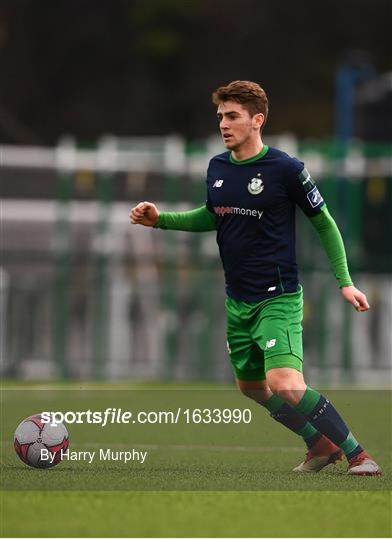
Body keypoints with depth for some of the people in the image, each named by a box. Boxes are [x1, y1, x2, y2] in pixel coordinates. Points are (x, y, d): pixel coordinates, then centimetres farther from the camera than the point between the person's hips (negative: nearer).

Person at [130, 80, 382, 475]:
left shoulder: (286, 169, -12)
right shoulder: (217, 168, 5)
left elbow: (324, 223, -3)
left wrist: (345, 282, -6)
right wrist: (160, 219, 10)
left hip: (278, 297, -7)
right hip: (238, 301, 7)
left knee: (285, 386, -23)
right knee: (253, 389, 16)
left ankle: (357, 454, -11)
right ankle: (320, 445, 35)